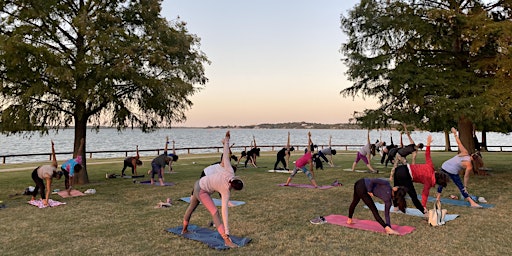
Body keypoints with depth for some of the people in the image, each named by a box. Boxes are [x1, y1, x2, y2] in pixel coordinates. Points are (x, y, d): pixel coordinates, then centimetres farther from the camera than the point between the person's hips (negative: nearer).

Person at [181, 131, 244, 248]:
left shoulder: (230, 172, -23)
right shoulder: (226, 192, -29)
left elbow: (225, 155, -19)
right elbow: (224, 212, -32)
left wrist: (227, 140, -8)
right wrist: (226, 233, -31)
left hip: (199, 183, 8)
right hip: (202, 191, -8)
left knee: (191, 207, 25)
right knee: (215, 212, -14)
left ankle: (184, 229, 48)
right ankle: (226, 240, -20)